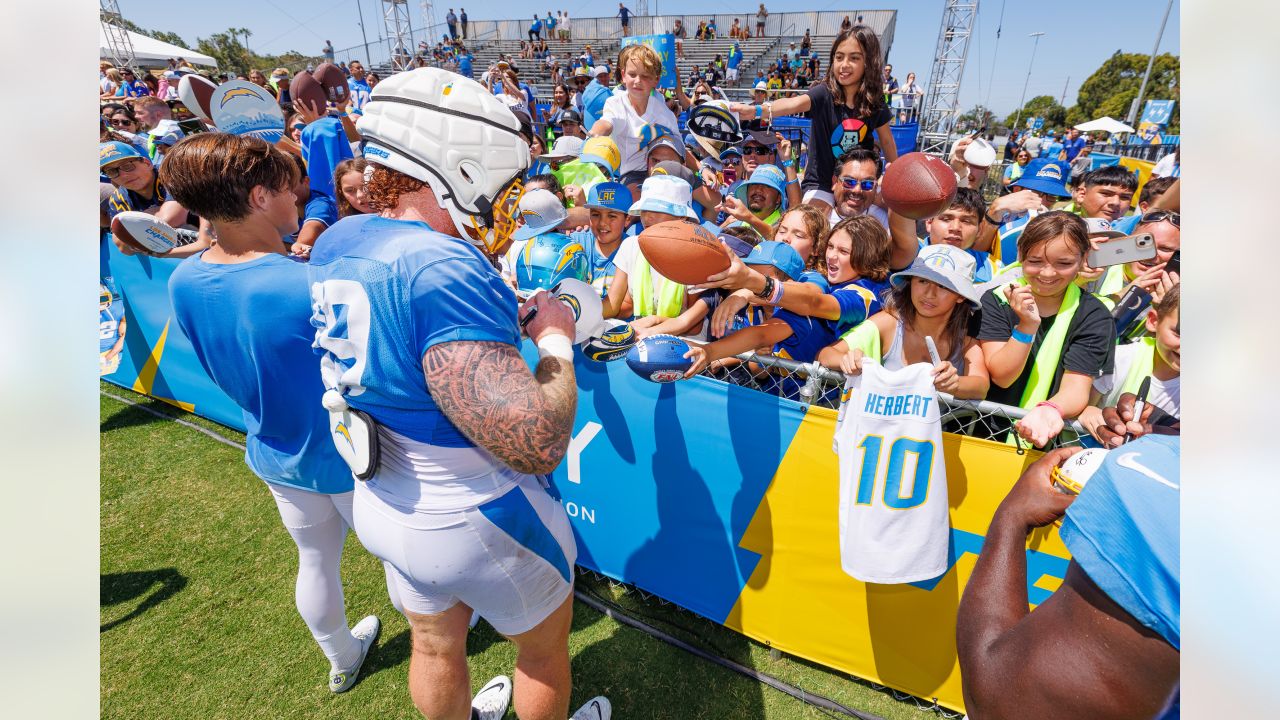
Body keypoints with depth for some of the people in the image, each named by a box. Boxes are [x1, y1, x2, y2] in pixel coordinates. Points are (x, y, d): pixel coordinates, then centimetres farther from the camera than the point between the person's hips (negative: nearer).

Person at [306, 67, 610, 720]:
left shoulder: (333, 243, -3)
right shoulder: (443, 269, -32)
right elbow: (537, 442, -35)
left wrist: (497, 321, 4)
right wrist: (556, 341, -19)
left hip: (381, 503, 8)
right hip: (475, 526, -7)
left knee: (435, 647, 32)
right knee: (544, 649, 24)